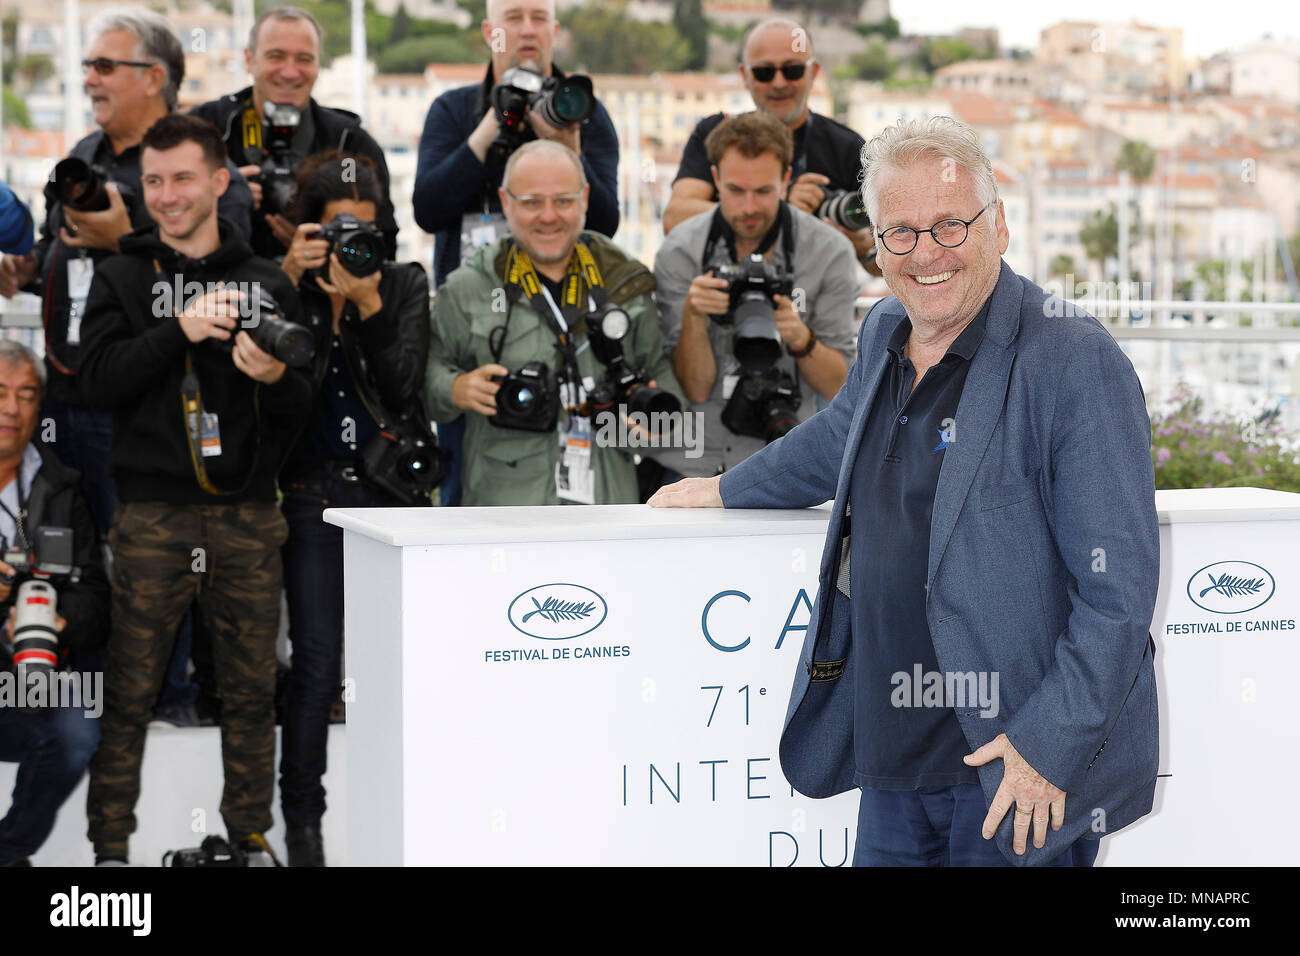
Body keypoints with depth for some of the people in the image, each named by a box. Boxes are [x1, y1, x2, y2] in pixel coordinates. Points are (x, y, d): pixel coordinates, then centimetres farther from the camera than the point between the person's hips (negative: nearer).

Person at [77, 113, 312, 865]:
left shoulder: (269, 284, 12)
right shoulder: (124, 280, 8)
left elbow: (302, 408, 10)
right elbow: (101, 380, -5)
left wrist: (277, 378, -13)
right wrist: (180, 331, -16)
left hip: (248, 518, 2)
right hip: (154, 515, -1)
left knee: (252, 690, 5)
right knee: (131, 691, 0)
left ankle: (251, 834, 15)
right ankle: (111, 843, 8)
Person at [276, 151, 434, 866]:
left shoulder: (405, 284, 7)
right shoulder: (288, 286, 5)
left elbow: (405, 388, -4)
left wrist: (366, 304, -15)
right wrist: (290, 280, -16)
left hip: (391, 489, 1)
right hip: (313, 494, -1)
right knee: (316, 663, -4)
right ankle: (301, 821, 5)